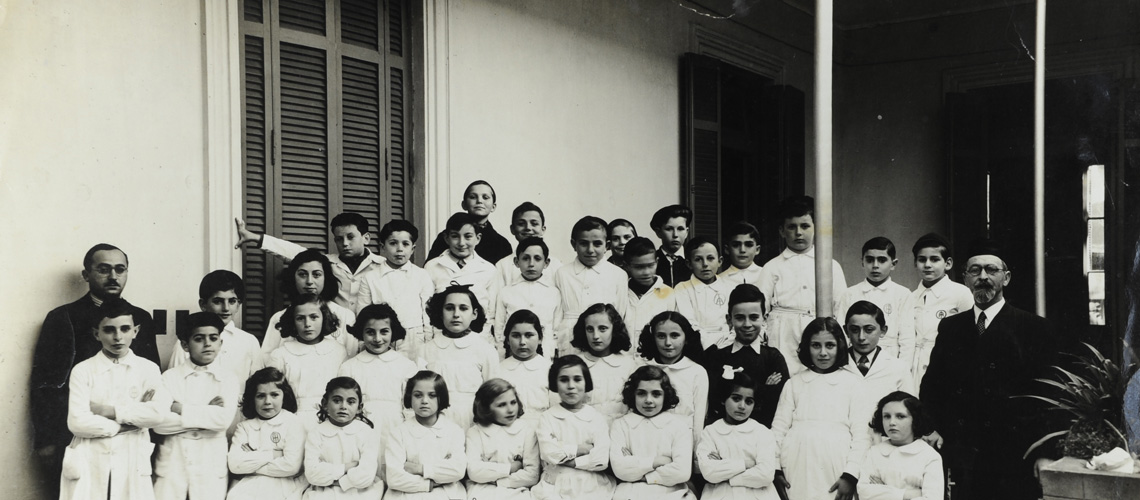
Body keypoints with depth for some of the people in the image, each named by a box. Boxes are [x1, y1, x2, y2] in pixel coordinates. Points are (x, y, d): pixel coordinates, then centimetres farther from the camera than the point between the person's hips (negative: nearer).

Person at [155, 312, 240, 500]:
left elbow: (224, 419, -13)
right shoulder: (169, 377, 3)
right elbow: (158, 422, -8)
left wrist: (181, 409, -10)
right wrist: (207, 415, -11)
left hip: (211, 465, 0)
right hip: (172, 462, 1)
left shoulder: (226, 378, 2)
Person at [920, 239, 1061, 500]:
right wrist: (934, 427, 3)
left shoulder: (1034, 328, 0)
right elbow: (931, 384, 17)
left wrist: (1045, 454, -8)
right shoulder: (950, 327, 11)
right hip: (962, 457, 3)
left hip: (1015, 458, -3)